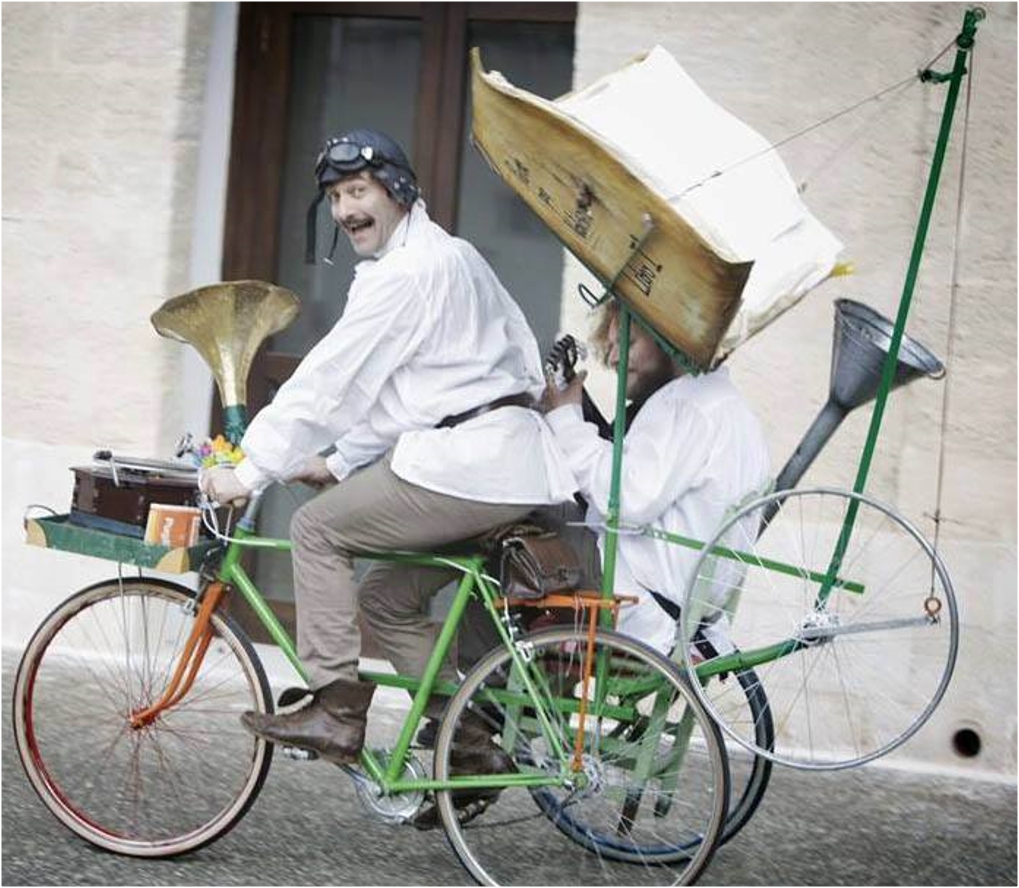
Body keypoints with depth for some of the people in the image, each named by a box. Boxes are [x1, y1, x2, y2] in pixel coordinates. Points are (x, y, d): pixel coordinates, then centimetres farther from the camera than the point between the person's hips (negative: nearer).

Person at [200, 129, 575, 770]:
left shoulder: (406, 272, -11)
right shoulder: (448, 256, 22)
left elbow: (327, 381, -12)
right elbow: (378, 389, 26)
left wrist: (252, 470, -7)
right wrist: (339, 463, 22)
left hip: (469, 464, -10)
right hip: (513, 474, 10)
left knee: (318, 529, -1)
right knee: (387, 597, 17)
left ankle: (336, 712, -1)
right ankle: (471, 745, 16)